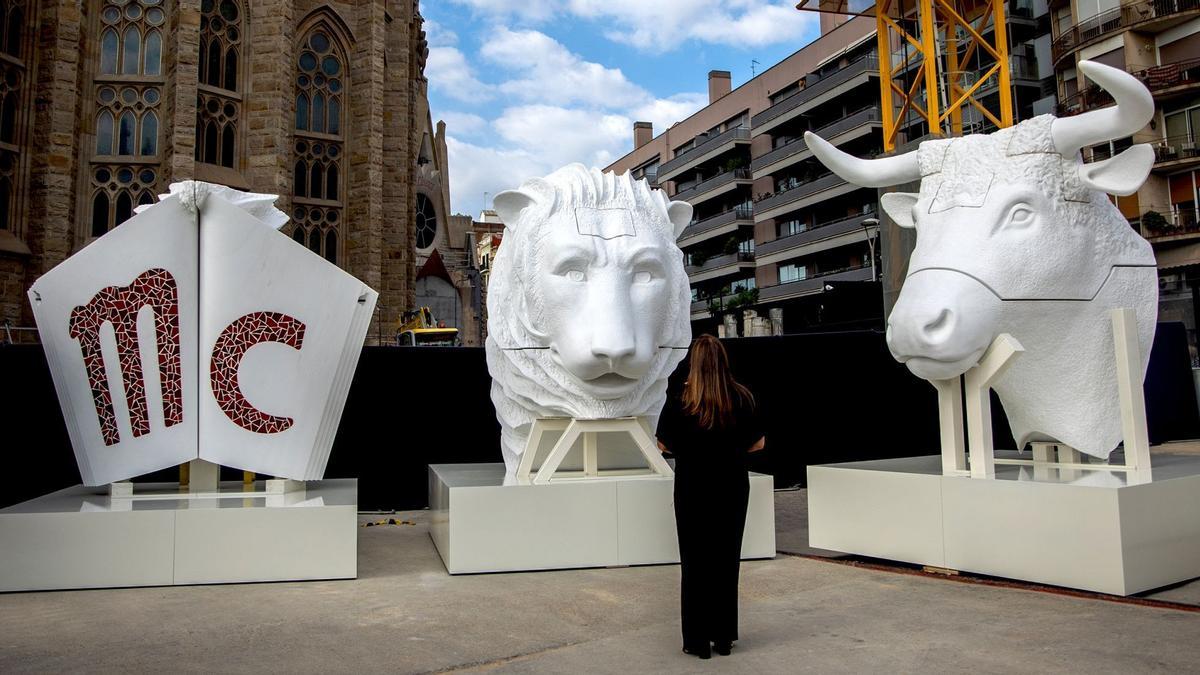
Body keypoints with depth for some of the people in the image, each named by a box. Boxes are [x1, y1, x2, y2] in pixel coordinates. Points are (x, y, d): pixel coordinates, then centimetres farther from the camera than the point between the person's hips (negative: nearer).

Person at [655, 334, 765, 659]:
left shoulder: (679, 403, -14)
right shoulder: (743, 399, -8)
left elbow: (664, 444, -3)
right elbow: (758, 443, 2)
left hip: (692, 489, -2)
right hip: (733, 488, 2)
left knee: (695, 562, 9)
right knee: (727, 560, 14)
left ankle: (698, 639, 14)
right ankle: (723, 636, 22)